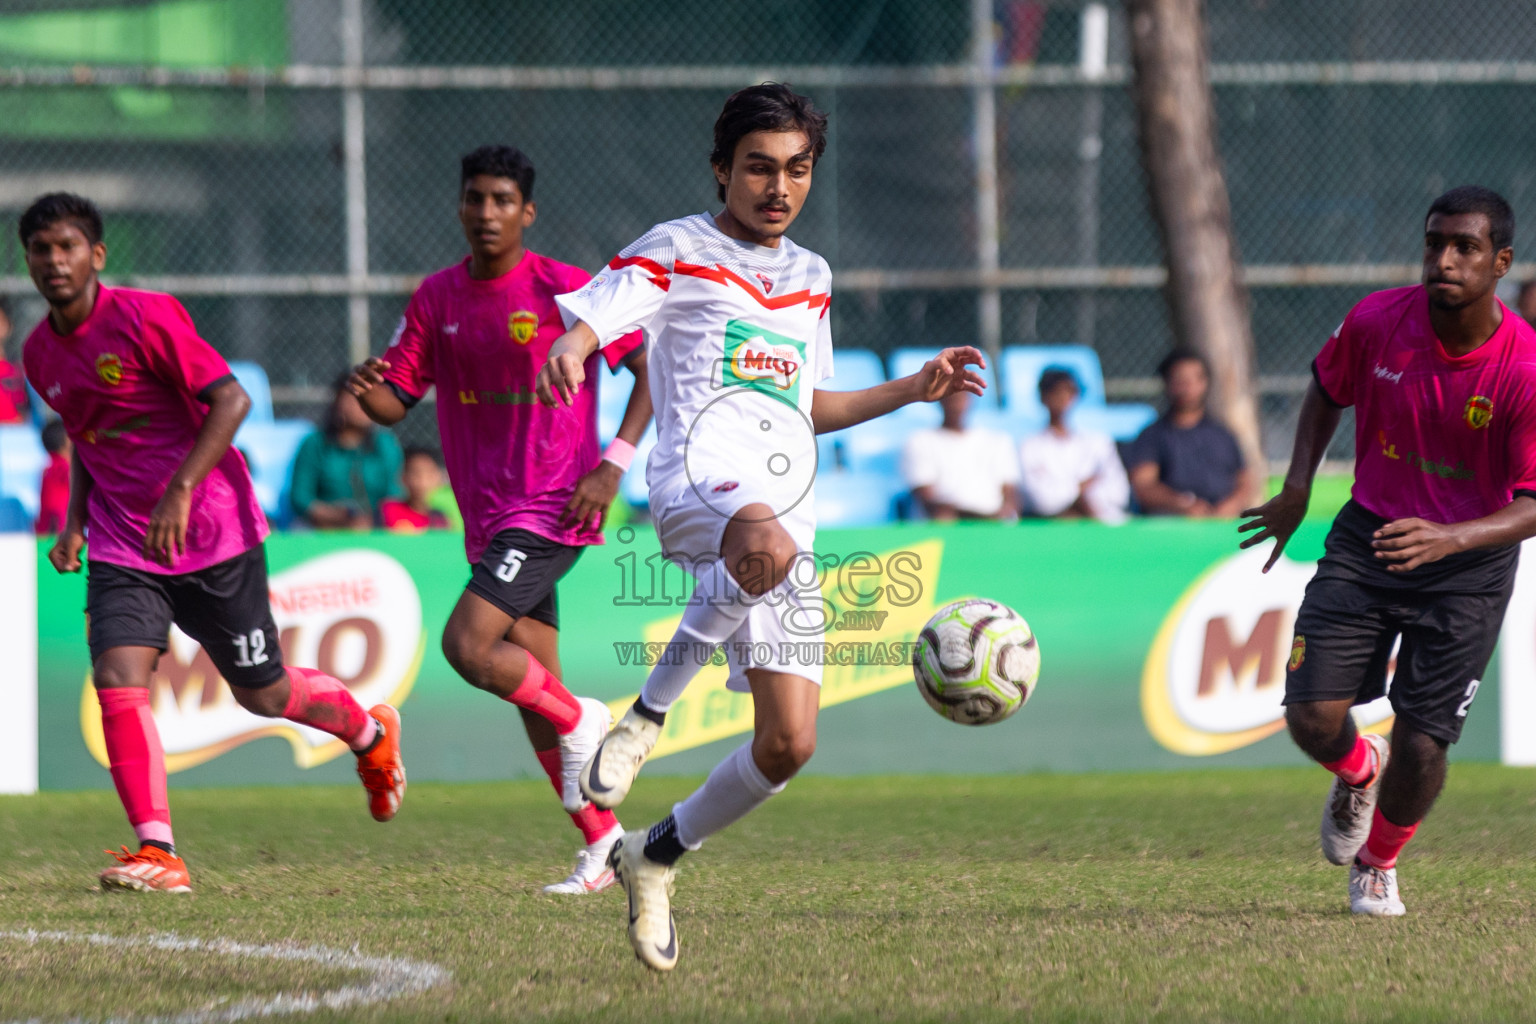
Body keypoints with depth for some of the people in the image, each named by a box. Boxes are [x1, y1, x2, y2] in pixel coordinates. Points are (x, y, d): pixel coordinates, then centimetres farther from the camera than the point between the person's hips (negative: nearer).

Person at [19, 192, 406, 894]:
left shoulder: (144, 316, -15)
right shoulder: (40, 352, 6)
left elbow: (230, 399, -20)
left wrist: (181, 490, -28)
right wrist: (75, 521, 8)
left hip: (214, 534, -5)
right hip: (121, 543, 5)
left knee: (263, 694, 8)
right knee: (117, 677, -18)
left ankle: (370, 732, 41)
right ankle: (158, 854, -19)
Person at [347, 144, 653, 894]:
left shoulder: (563, 290, -9)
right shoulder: (437, 299, 8)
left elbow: (650, 367, -4)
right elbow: (397, 401, 9)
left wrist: (613, 466, -13)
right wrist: (367, 390, -16)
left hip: (553, 508, -7)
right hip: (489, 516, 7)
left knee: (468, 646, -21)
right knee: (532, 681, 7)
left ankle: (581, 722, 3)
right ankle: (602, 842, 17)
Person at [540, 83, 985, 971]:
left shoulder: (810, 278, 25)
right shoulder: (679, 251, 7)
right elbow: (584, 325, -4)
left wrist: (914, 390, 26)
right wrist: (565, 354, -28)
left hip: (789, 520, 6)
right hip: (699, 481, -6)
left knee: (790, 744, -1)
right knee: (764, 548, -44)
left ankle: (655, 860, 21)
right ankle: (648, 715, -25)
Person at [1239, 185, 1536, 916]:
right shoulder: (1377, 322, -12)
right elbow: (1326, 391, 11)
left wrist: (1448, 539, -36)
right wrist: (1297, 488, 3)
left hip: (1468, 564, -2)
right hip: (1368, 539, 2)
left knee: (1421, 746, -6)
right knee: (1312, 717, -10)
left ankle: (1378, 865, 28)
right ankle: (1358, 772, 30)